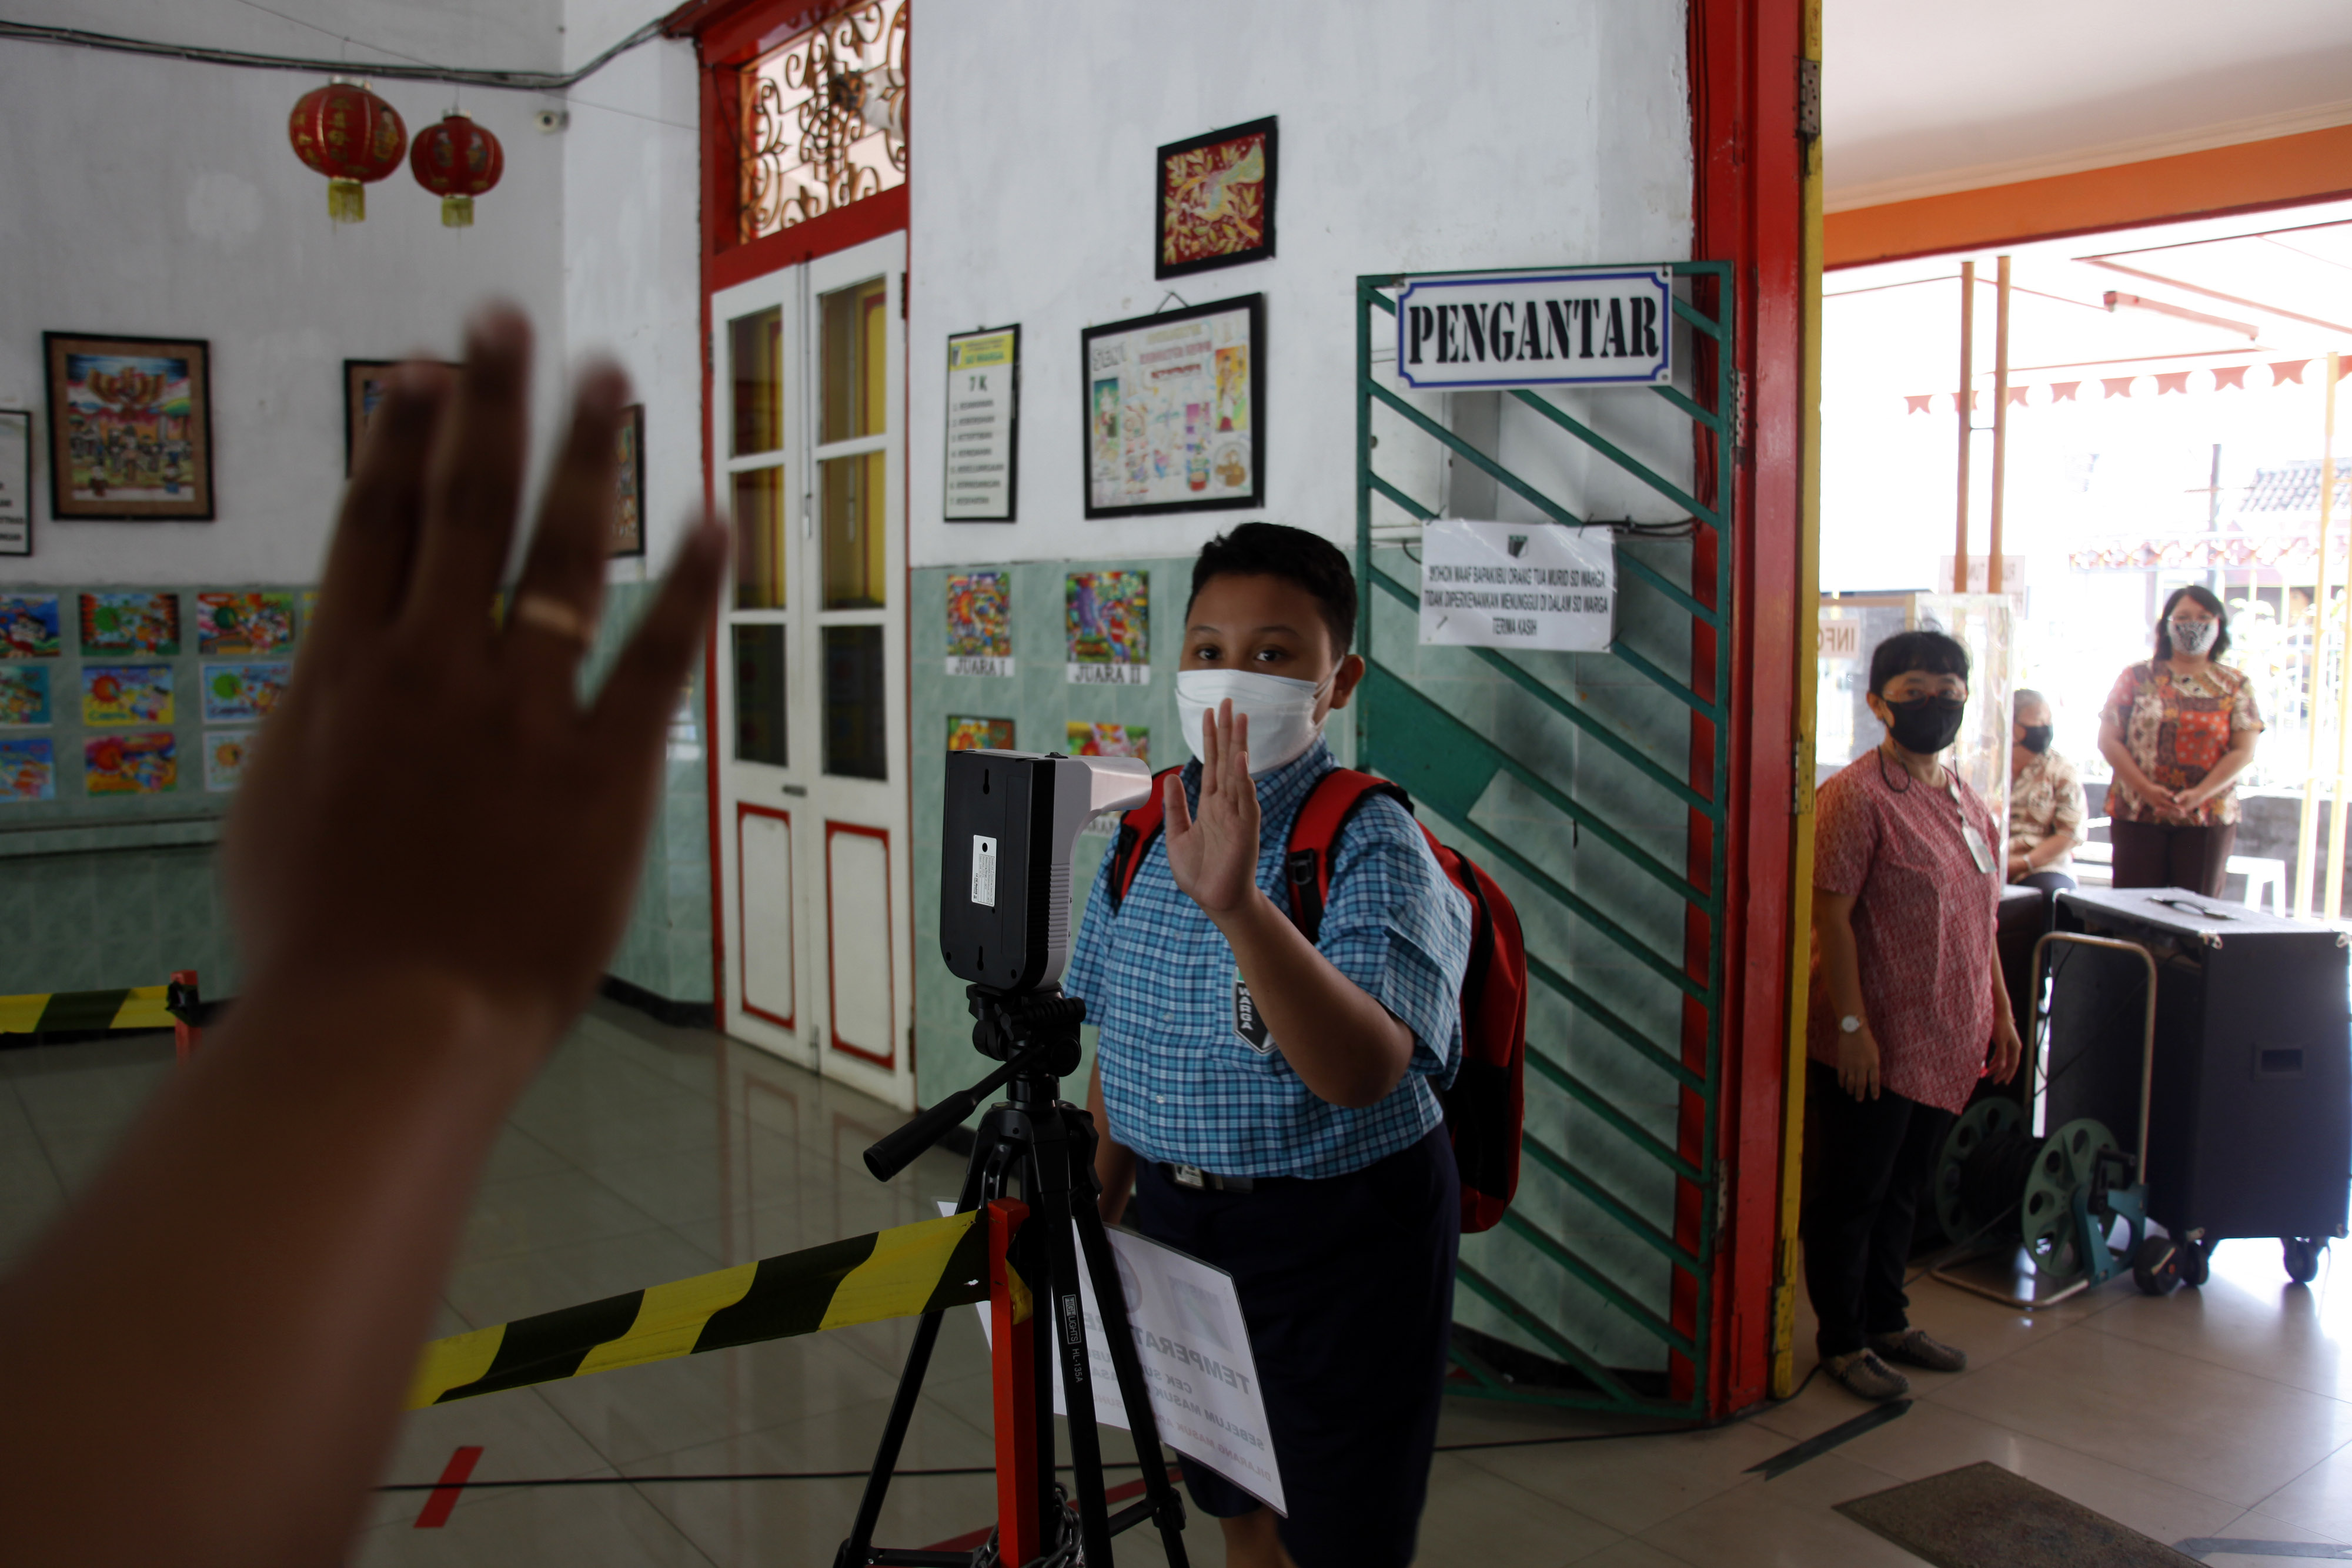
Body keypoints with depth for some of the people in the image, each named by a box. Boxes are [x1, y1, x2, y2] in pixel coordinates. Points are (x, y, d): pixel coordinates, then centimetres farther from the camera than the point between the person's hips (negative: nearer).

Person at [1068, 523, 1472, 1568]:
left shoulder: (1374, 846, -19)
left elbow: (1364, 1072, -35)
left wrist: (1238, 905, -47)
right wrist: (1106, 1192, 11)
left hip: (1338, 1238, -5)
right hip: (1176, 1218, 6)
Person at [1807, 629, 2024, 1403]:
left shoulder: (1968, 803, 12)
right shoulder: (1855, 795, -13)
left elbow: (1980, 918, 18)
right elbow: (1831, 915, -17)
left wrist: (2001, 1012, 16)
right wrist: (1851, 1023, -20)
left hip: (1945, 1040, 8)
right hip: (1874, 1041, -7)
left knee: (1903, 1187, 18)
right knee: (1851, 1192, 5)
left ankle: (1886, 1320, 33)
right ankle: (1841, 1340, 18)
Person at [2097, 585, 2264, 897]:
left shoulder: (2235, 685, 8)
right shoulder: (2138, 678, 6)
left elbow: (2243, 751, 0)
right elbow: (2108, 740, 0)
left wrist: (2199, 795, -14)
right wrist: (2146, 789, -12)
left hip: (2208, 817, 1)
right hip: (2138, 815, -1)